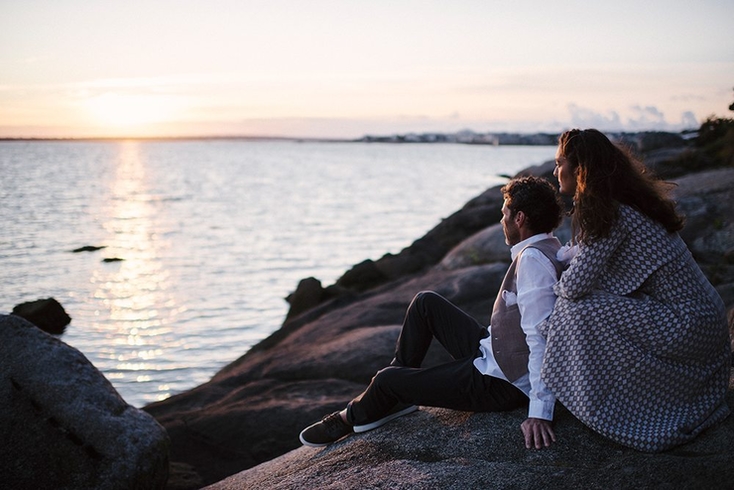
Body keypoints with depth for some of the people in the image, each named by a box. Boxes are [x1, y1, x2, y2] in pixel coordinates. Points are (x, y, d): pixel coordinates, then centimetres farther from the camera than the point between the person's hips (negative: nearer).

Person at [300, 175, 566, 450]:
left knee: (388, 379, -2)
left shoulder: (532, 259, -27)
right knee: (426, 303, 12)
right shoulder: (548, 247, 3)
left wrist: (540, 413, -36)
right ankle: (399, 390, 22)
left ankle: (354, 417, 32)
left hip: (502, 384, -9)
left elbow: (541, 337, -34)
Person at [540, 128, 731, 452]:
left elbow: (576, 285, -19)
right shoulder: (622, 203, 9)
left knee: (579, 310, -17)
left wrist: (556, 286, 1)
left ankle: (611, 415, -1)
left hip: (684, 326, -10)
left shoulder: (610, 215, -20)